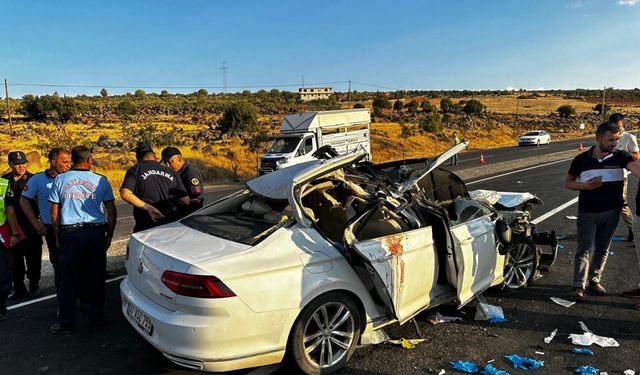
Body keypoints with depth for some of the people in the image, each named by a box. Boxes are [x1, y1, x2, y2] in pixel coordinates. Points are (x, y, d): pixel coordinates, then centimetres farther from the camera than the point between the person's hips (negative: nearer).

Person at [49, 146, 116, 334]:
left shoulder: (60, 180, 4)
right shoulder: (101, 180, 2)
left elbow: (54, 213, 5)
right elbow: (111, 212, 2)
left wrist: (58, 237, 14)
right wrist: (109, 236, 11)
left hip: (70, 232, 0)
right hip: (96, 232, 0)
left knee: (69, 278, 8)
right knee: (96, 278, 7)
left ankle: (66, 323, 14)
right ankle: (95, 320, 15)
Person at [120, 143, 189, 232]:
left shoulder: (135, 170, 1)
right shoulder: (171, 172, 9)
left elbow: (125, 194, -16)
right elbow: (185, 201, 7)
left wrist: (147, 207, -14)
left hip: (146, 228, -3)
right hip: (171, 227, 3)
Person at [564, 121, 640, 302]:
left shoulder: (620, 156, -2)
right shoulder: (582, 160, -3)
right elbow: (568, 183, 5)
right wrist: (585, 186, -14)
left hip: (612, 212, 2)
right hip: (588, 213, -2)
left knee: (602, 249, 13)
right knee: (585, 249, -2)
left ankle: (594, 280, 29)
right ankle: (579, 286, 1)